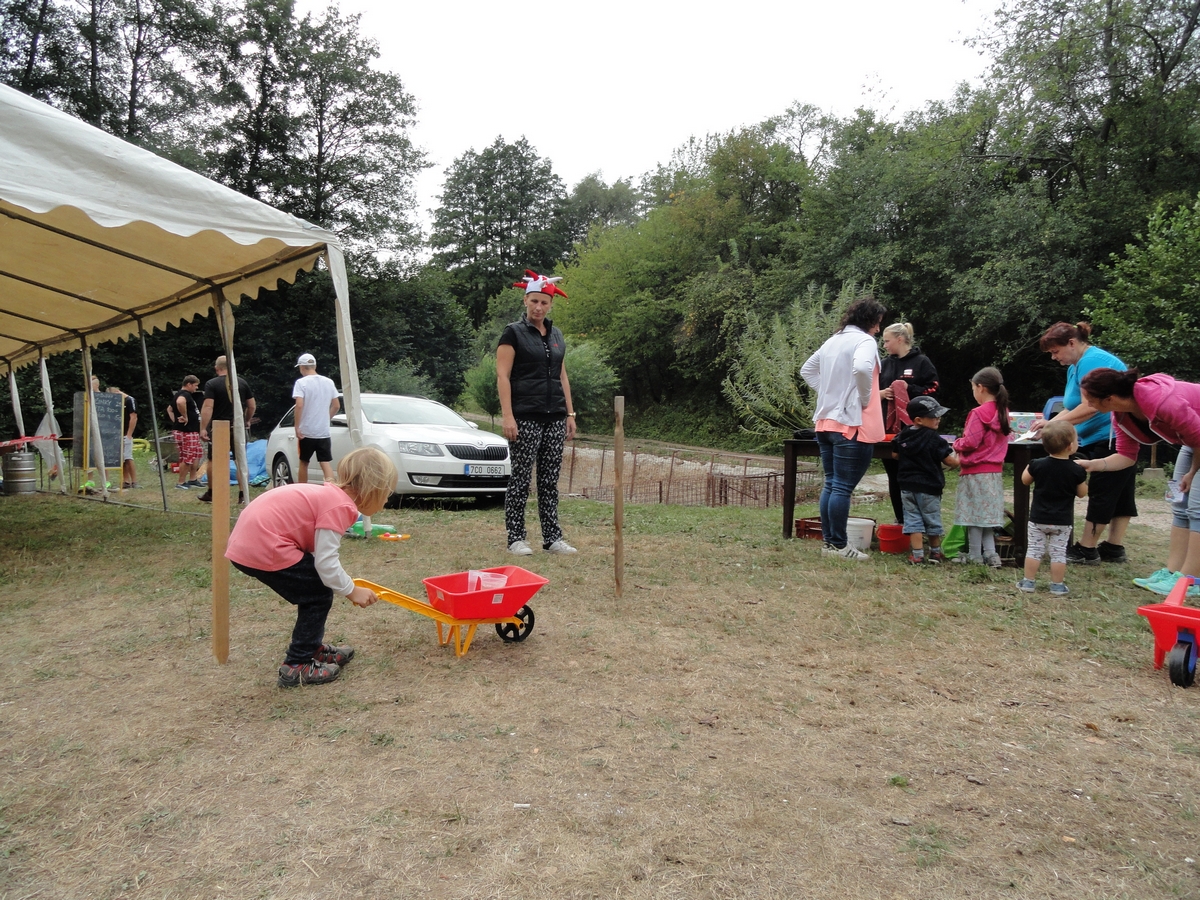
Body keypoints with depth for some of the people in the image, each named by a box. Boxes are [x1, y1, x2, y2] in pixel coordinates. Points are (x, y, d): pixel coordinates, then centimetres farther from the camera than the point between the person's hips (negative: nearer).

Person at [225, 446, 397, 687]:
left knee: (314, 591, 20)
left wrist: (346, 586, 17)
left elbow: (321, 555, 17)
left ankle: (312, 648, 33)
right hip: (264, 548, -10)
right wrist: (352, 591, -3)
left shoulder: (331, 495, 13)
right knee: (319, 595, 2)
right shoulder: (339, 506, -15)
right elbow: (326, 564, -17)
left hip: (248, 540, 10)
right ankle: (297, 666, 9)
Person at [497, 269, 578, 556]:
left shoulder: (557, 336, 15)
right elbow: (503, 376, -8)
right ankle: (516, 538, 7)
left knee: (550, 480, 8)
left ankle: (552, 537, 14)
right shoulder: (514, 333, -2)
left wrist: (570, 414, 13)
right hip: (526, 419, -5)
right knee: (520, 478, -1)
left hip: (555, 418, 6)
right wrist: (507, 416, -16)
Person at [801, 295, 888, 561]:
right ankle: (838, 545, 1)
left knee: (831, 484, 13)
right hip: (852, 424, -8)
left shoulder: (833, 341, 16)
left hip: (826, 422, 8)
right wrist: (865, 398, -15)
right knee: (843, 487, -4)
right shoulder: (864, 341, -9)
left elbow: (807, 370, 25)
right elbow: (861, 368, -30)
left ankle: (828, 541, 18)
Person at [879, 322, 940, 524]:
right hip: (888, 426, 5)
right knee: (893, 476, 9)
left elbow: (932, 390, -6)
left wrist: (909, 389, -17)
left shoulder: (921, 362, -1)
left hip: (913, 428, -5)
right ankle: (900, 520, 18)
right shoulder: (885, 364, 14)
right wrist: (880, 393, -4)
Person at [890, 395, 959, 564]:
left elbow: (895, 455, 13)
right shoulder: (935, 439, -16)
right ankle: (935, 553, 28)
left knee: (913, 519, 6)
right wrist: (957, 459, 7)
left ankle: (917, 555, 2)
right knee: (932, 521, 13)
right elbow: (950, 461, -15)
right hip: (929, 487, -4)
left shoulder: (902, 436, 1)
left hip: (907, 486, 4)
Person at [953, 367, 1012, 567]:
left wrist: (957, 445, 1)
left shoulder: (979, 413, -17)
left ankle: (974, 556, 8)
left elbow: (971, 442, -19)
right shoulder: (1002, 412, 8)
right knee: (987, 513, 14)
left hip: (975, 471, -8)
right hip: (995, 470, 8)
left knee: (974, 513, 1)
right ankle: (990, 553, 15)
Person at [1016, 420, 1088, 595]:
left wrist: (1029, 467, 20)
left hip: (1038, 518, 0)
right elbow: (1082, 493, 1)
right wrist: (1083, 478, 15)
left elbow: (1025, 480, 6)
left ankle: (1029, 582, 11)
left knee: (1034, 550, 7)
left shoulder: (1038, 465, -10)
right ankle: (1057, 585, 12)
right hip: (1063, 521, 0)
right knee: (1058, 553, 7)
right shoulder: (1077, 470, -11)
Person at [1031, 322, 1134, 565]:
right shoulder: (1076, 365, 15)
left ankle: (1086, 550, 1)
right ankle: (1114, 548, 16)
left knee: (1102, 492, -5)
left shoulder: (1092, 361, -17)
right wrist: (1049, 424, -4)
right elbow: (1072, 408, 10)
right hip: (1116, 438, 11)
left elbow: (1089, 408, -25)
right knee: (1120, 492, 11)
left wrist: (1053, 424, -20)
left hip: (1112, 438, -11)